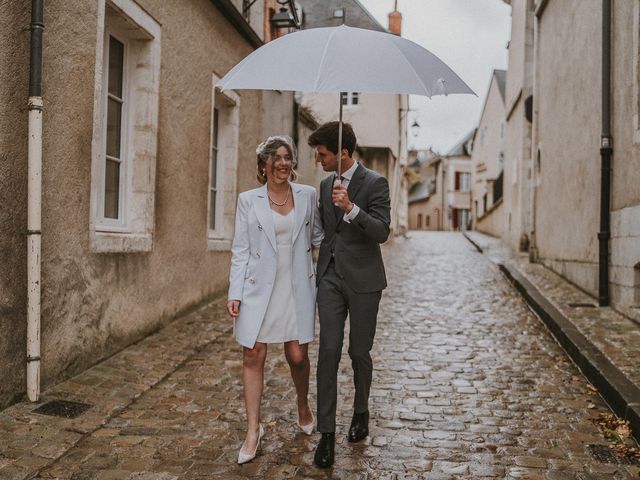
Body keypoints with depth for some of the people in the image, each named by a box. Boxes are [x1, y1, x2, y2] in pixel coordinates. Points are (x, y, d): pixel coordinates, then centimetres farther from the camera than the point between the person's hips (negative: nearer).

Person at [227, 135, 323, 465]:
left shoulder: (307, 195, 5)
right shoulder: (248, 200, 1)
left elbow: (318, 235, 17)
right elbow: (240, 250, 1)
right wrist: (235, 293, -4)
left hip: (297, 288, 1)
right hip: (259, 289, 0)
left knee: (298, 356, 4)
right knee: (253, 356, 0)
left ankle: (303, 409, 35)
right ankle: (253, 430, 13)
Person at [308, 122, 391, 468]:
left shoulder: (374, 183, -10)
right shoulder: (326, 184, 10)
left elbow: (382, 232, -19)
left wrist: (351, 208, -33)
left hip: (363, 280, -4)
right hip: (330, 278, 4)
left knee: (359, 352, 7)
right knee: (328, 352, -3)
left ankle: (361, 412, 32)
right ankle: (327, 432, 1)